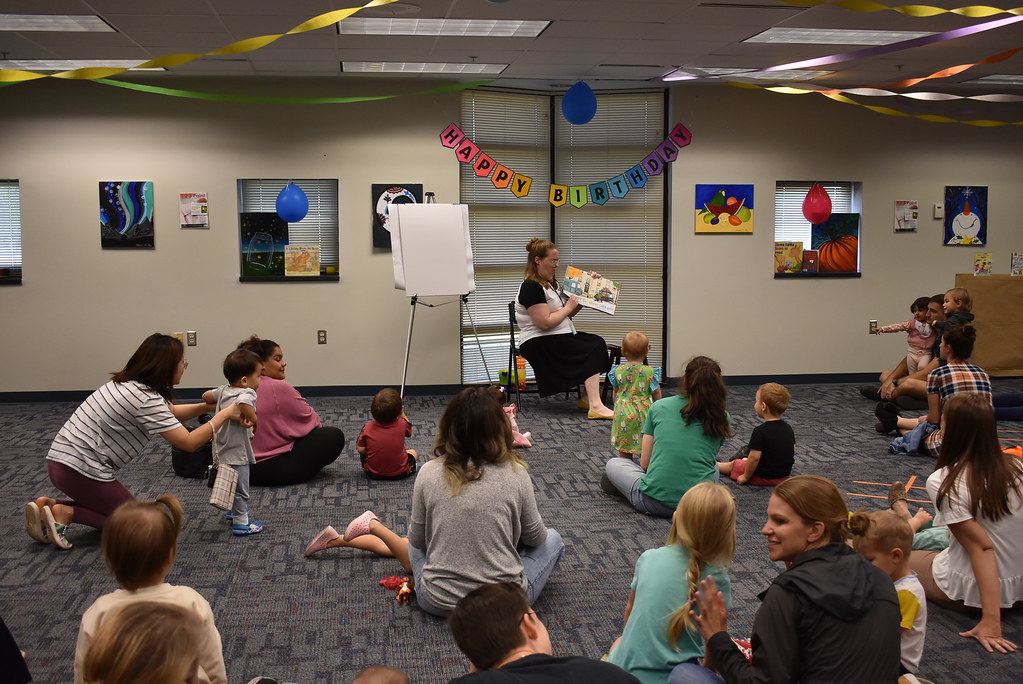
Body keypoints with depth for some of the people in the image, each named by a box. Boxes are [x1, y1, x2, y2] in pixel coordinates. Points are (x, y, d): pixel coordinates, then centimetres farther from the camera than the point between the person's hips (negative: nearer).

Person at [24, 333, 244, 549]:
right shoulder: (148, 401, -19)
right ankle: (67, 513, -4)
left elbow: (170, 412, 22)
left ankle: (50, 505, 11)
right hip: (81, 471, -9)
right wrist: (224, 414, -10)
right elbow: (189, 443, -20)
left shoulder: (128, 383, 10)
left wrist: (209, 406, 9)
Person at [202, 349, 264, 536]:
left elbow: (206, 396, 17)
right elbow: (243, 403, -45)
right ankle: (241, 522, 12)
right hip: (237, 452, -9)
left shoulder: (223, 391, 4)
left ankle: (233, 511, 44)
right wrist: (252, 419, -30)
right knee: (240, 489, 4)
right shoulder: (247, 393, -22)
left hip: (222, 449, 9)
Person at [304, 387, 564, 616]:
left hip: (437, 601, 3)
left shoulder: (429, 473, -7)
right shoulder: (515, 474, -11)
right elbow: (534, 537, 4)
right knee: (552, 539, 23)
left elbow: (417, 540, 5)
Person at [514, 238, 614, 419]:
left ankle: (589, 398, -16)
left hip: (559, 337, 10)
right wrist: (568, 307, -10)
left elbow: (565, 314, 24)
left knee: (598, 342, -10)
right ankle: (595, 407, -30)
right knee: (592, 350, -21)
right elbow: (545, 322, -22)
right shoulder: (531, 287, -15)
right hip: (538, 343, -10)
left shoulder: (549, 284, 18)